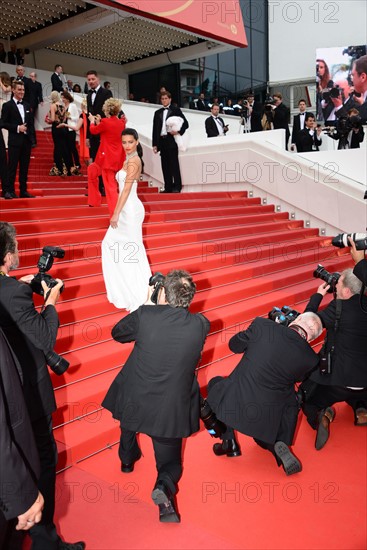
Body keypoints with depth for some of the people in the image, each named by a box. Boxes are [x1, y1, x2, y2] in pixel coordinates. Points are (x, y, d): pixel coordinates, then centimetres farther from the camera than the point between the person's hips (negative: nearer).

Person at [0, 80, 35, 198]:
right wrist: (17, 128, -15)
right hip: (14, 141, -5)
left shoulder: (27, 106, 16)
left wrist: (33, 139, 7)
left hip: (26, 141, 5)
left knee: (24, 167, 8)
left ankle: (23, 191, 13)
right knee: (12, 167, -4)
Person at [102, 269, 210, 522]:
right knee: (169, 462, 18)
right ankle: (164, 485, -14)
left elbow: (117, 333, 3)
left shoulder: (145, 315, -17)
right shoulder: (201, 324, -12)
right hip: (172, 410, 0)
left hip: (135, 402, 1)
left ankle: (128, 459, 52)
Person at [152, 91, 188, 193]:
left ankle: (177, 186, -5)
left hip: (172, 140, -5)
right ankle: (168, 187, 8)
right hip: (161, 141, 5)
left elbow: (185, 123, 3)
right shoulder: (158, 113, 17)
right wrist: (154, 144, 8)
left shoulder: (176, 110, 5)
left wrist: (179, 132, -14)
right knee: (165, 165, 4)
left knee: (174, 164, -7)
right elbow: (155, 129, 14)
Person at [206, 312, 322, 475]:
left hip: (234, 406, -2)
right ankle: (278, 446, 1)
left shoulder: (262, 325, -13)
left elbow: (234, 345, 3)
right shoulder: (310, 358, -7)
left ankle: (229, 442, 21)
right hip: (268, 418, 2)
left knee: (215, 383, 30)